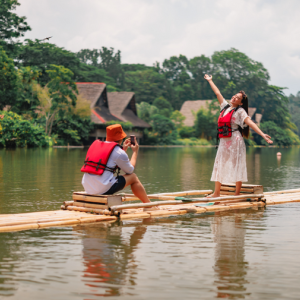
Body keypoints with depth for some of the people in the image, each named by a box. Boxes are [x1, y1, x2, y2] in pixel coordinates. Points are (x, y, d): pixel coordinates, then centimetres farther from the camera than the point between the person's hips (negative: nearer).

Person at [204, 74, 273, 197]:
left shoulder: (240, 111, -5)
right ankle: (216, 192, 11)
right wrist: (210, 81, 35)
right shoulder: (226, 106, 12)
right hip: (224, 141, 7)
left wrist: (262, 134, -28)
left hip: (235, 141, -7)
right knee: (219, 164, 6)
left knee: (237, 166, -3)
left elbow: (250, 123, -16)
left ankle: (237, 193, 1)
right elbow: (217, 93, 24)